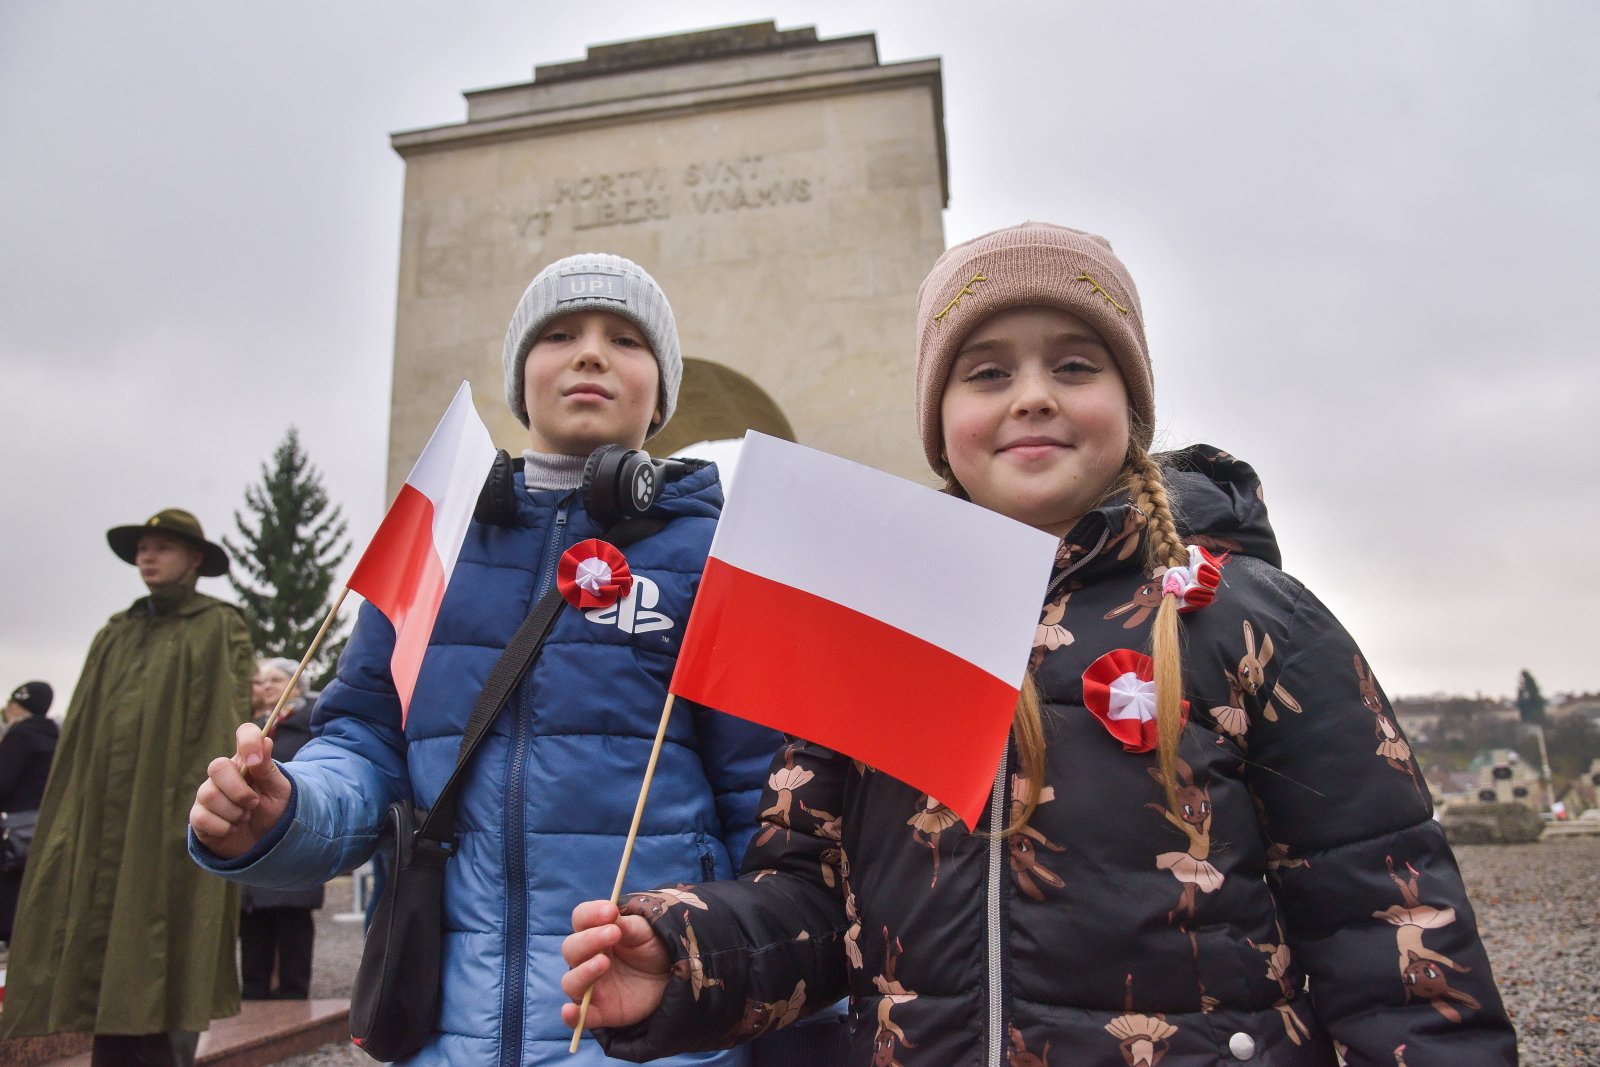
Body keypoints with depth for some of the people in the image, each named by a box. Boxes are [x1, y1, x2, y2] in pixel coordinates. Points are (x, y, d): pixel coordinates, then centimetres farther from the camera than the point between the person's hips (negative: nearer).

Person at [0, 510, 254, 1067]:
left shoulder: (219, 628, 1)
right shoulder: (114, 634, 18)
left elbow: (228, 724, -8)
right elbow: (81, 733, 16)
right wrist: (72, 819, 7)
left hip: (173, 821, -5)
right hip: (107, 820, 6)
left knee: (166, 954, -2)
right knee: (108, 952, 6)